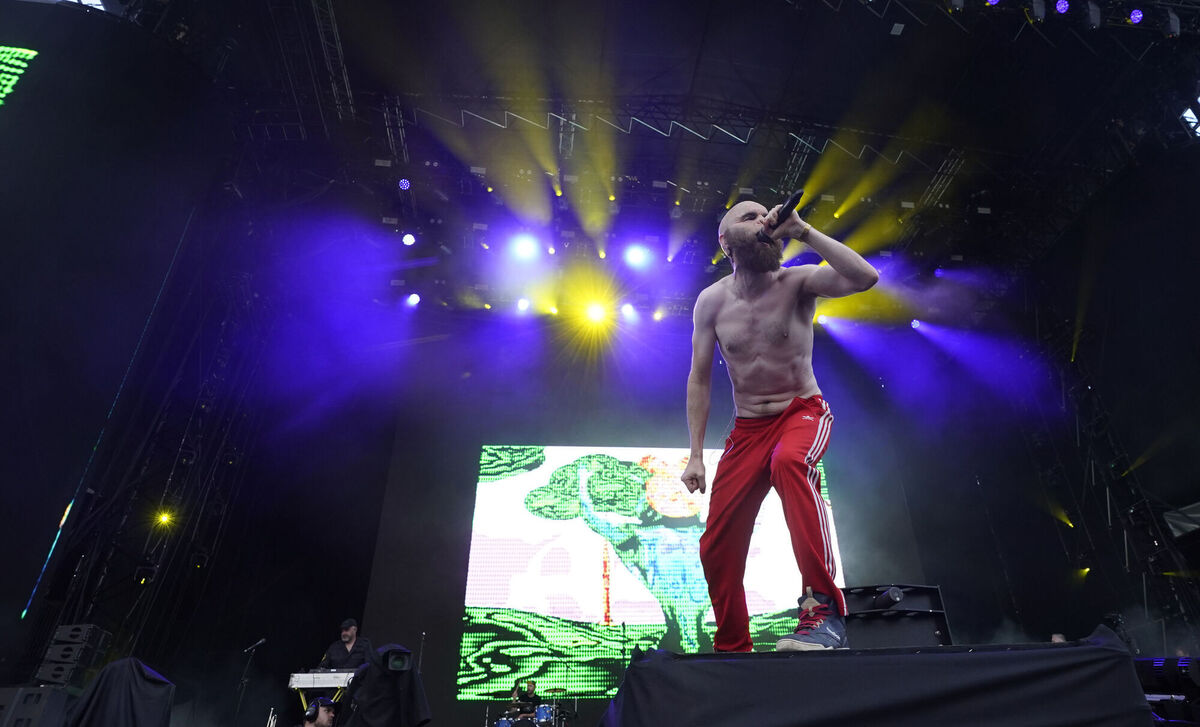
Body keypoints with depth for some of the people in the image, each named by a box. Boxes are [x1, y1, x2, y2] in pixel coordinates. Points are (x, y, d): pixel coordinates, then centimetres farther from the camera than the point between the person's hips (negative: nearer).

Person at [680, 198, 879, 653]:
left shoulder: (797, 282, -7)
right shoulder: (711, 301, -2)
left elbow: (865, 277, -25)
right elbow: (700, 380, 1)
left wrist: (802, 230, -24)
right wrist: (695, 455, -3)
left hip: (803, 412, -3)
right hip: (747, 428, 3)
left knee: (789, 461, -40)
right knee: (716, 547, 0)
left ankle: (824, 611, -32)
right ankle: (732, 649, 24)